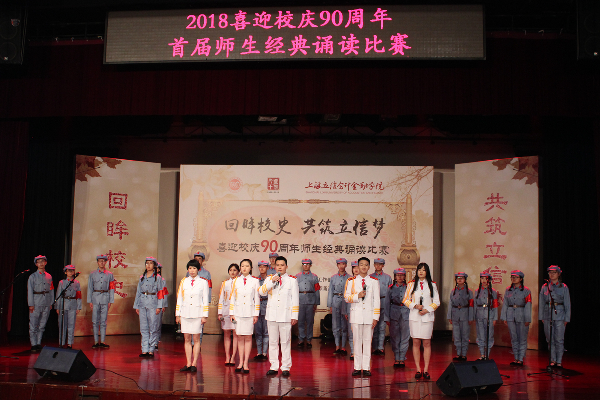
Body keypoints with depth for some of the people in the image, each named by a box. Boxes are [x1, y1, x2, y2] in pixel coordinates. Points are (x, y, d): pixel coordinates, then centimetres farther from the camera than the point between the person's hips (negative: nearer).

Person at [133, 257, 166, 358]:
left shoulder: (158, 278, 0)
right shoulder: (142, 278, 13)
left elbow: (161, 293, -3)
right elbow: (138, 292, 16)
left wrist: (159, 306, -9)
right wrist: (136, 306, 11)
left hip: (153, 304, -4)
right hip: (142, 304, 4)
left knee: (153, 328, -2)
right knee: (143, 328, 5)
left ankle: (151, 350, 4)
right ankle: (145, 350, 9)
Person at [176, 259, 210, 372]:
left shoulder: (203, 282, 1)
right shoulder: (183, 281, 9)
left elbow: (205, 300, 0)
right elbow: (179, 298, 11)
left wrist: (205, 315, -4)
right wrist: (177, 314, 8)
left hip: (197, 313, -3)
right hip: (185, 313, 3)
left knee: (196, 339, -1)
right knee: (187, 339, 4)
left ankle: (194, 364, 5)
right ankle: (188, 364, 9)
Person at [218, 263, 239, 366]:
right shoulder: (224, 283, 13)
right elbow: (221, 298, 13)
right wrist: (220, 313, 7)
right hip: (226, 310, 3)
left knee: (236, 333, -5)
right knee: (226, 334, 4)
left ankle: (233, 357, -1)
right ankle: (227, 357, 7)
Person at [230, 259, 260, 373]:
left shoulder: (255, 281, 2)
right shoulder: (235, 281, 6)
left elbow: (257, 298, 2)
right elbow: (232, 298, 9)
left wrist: (256, 314, -1)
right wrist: (231, 313, 4)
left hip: (250, 312, -1)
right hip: (238, 312, 1)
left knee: (248, 337, 0)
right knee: (240, 337, 3)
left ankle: (246, 364, 5)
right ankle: (240, 363, 10)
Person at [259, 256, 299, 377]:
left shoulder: (292, 280, 5)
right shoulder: (269, 279, 10)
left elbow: (295, 299, 2)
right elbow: (261, 292, -4)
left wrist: (294, 316, -3)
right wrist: (271, 282, -15)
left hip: (285, 316, -2)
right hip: (272, 315, 3)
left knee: (286, 342, -1)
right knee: (272, 342, 7)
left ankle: (285, 367, 7)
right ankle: (273, 367, 15)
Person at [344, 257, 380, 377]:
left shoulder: (374, 281, 6)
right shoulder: (351, 281, 6)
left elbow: (376, 300, 4)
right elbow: (346, 297, 4)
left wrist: (376, 317, -1)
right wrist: (357, 296, -13)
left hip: (369, 314, 0)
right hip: (356, 314, 0)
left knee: (367, 340, 2)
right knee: (357, 340, 2)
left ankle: (366, 368, 8)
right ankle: (357, 367, 9)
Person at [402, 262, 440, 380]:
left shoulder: (432, 285, 8)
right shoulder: (411, 284, 8)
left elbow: (436, 302, 7)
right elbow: (406, 300, 8)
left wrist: (427, 310, -7)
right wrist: (415, 306, -9)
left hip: (427, 316, 0)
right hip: (414, 316, 0)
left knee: (426, 342, -1)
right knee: (416, 342, -1)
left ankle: (426, 370, 4)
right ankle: (418, 369, 5)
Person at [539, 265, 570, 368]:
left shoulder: (563, 287, 3)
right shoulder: (545, 287, 8)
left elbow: (567, 304, 4)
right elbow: (541, 303, 12)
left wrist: (567, 318, 0)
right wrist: (541, 316, 7)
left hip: (559, 315, -2)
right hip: (547, 315, 2)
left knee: (559, 339, -3)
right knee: (550, 339, 5)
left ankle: (559, 361, 6)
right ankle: (553, 360, 14)